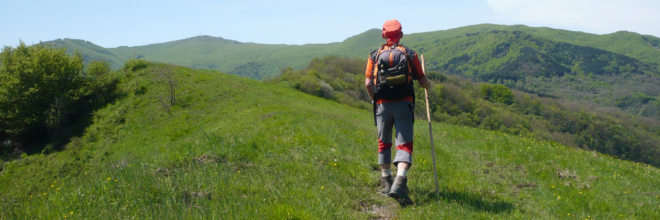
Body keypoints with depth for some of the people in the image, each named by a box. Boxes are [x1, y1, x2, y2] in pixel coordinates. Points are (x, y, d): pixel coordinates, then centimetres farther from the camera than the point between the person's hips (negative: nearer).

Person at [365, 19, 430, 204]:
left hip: (383, 105, 2)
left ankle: (386, 181, 24)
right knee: (404, 144, -4)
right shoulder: (410, 54, 5)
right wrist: (428, 86, 30)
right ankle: (400, 181, -23)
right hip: (404, 104, -1)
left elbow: (368, 83, 0)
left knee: (384, 143, 16)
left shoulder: (375, 55, 6)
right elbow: (422, 81, 7)